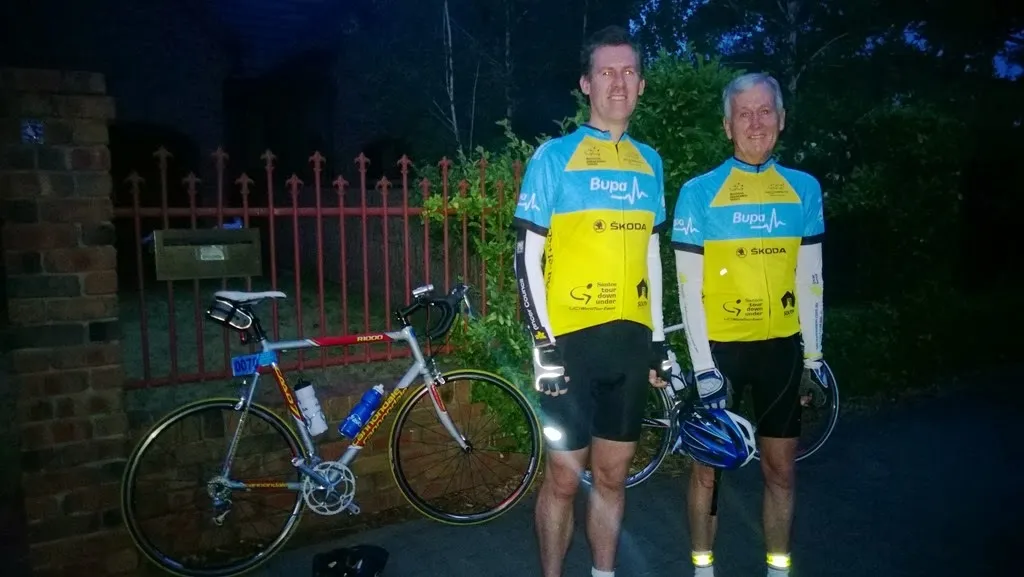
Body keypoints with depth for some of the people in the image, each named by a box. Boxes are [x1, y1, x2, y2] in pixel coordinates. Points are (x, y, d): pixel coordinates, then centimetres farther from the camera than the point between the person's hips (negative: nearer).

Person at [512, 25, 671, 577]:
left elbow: (651, 253, 16)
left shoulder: (649, 162, 12)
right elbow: (527, 256, -7)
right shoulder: (554, 156, -4)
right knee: (564, 476, 5)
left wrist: (658, 337, 13)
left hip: (630, 342, 5)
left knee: (613, 474, 14)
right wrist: (544, 342, -13)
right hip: (573, 341, -4)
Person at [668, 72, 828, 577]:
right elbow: (689, 287, -8)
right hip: (719, 346, -3)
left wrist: (813, 354, 8)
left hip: (782, 347, 3)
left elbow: (809, 279, 8)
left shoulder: (804, 189, 4)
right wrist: (703, 364, -13)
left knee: (781, 468, 12)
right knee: (708, 464, 7)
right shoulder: (699, 192, -7)